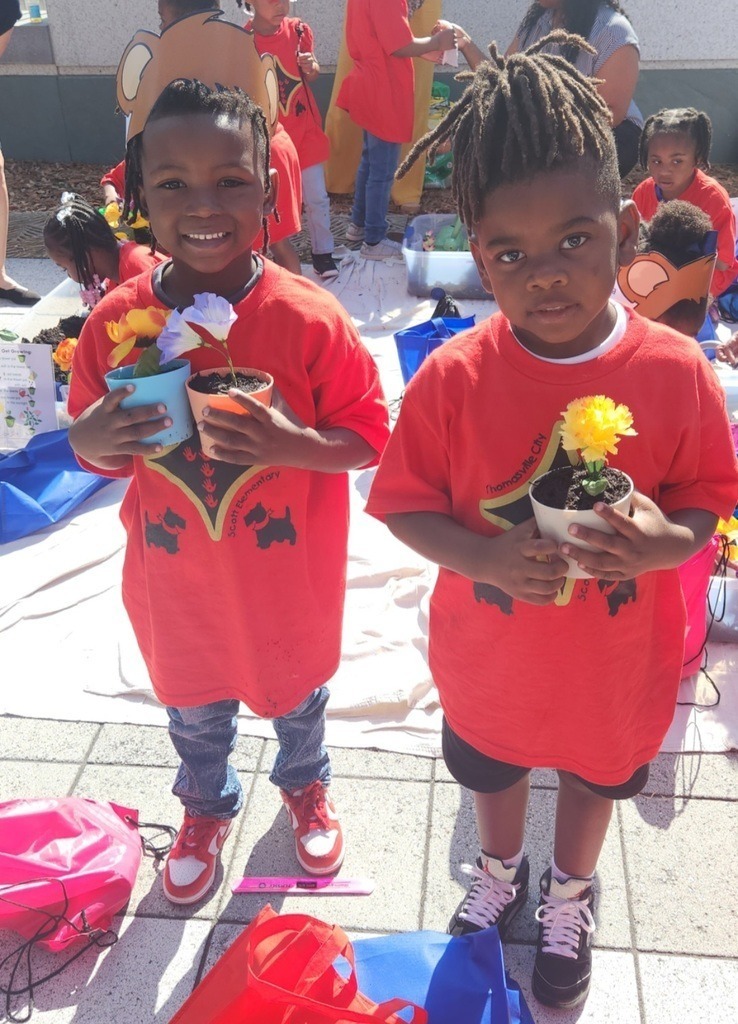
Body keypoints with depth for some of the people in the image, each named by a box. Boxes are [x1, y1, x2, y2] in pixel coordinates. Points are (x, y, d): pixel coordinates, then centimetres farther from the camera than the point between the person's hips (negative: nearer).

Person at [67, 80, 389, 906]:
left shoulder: (309, 319, -22)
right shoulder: (115, 321, -14)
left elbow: (369, 436, -14)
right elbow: (93, 448, -2)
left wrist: (293, 444, -33)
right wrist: (91, 444, -26)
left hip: (288, 580, -1)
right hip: (176, 583, 2)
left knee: (296, 690, 26)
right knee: (193, 707, 26)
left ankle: (305, 783, 59)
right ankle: (206, 805, 58)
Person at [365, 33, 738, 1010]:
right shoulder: (454, 377, -22)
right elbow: (404, 503, -14)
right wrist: (485, 559, -31)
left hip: (618, 660, 1)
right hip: (491, 654, 0)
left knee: (598, 772, 28)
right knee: (492, 769, 28)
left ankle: (571, 896, 61)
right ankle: (501, 872, 63)